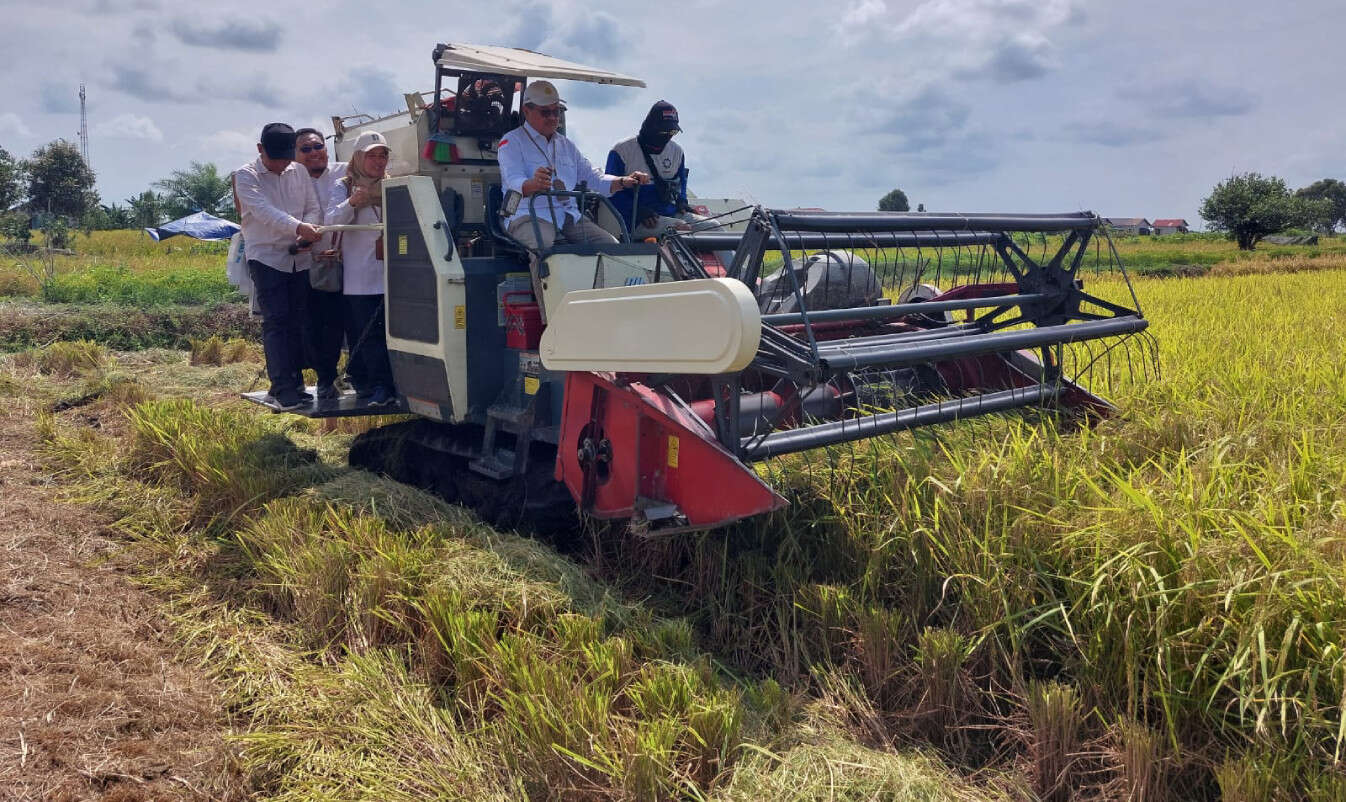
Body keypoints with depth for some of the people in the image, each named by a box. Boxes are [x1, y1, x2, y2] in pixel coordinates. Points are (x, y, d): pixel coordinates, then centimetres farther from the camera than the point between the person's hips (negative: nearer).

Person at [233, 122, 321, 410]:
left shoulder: (299, 173, 10)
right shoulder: (246, 176, -4)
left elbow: (313, 208, 8)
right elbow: (263, 211, -20)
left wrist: (307, 231, -15)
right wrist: (298, 227, -35)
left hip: (299, 258, 5)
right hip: (267, 258, -5)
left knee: (298, 322, 7)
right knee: (276, 322, -10)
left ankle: (295, 383, 15)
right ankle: (282, 389, -10)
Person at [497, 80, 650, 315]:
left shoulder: (566, 145, 26)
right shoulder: (511, 142, 5)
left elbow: (593, 178, 23)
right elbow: (514, 183, -13)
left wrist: (623, 181, 3)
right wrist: (534, 185, -39)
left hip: (569, 216, 6)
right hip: (529, 216, -6)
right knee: (542, 252, -37)